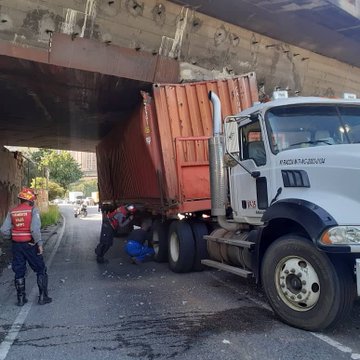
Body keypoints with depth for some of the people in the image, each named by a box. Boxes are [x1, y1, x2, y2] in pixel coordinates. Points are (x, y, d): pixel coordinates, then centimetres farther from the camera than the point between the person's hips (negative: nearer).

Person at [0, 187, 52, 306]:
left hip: (16, 245, 4)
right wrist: (39, 244, -16)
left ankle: (21, 298, 23)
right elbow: (35, 229, -24)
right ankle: (43, 297, 12)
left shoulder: (12, 212, 2)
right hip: (30, 245, -4)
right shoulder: (33, 210, -12)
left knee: (19, 272, 16)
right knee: (41, 270, 10)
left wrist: (11, 238, 15)